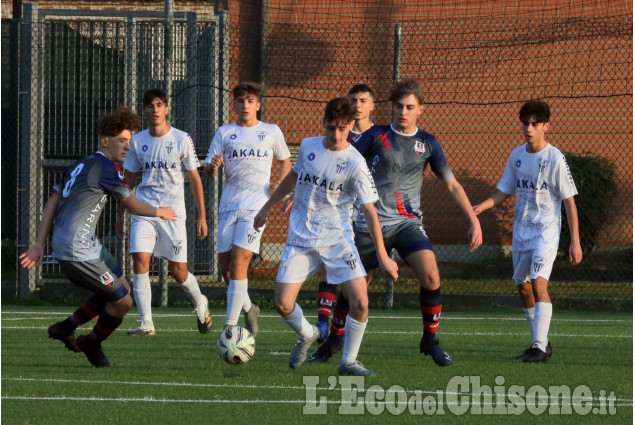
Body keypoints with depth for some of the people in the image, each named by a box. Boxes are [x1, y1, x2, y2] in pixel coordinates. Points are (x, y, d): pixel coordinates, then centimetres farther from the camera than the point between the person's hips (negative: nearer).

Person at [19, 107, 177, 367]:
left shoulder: (80, 166, 16)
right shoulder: (106, 168, -12)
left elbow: (52, 204, 14)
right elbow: (133, 206, -4)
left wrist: (39, 244, 12)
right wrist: (159, 212, 16)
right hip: (77, 252, -10)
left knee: (122, 288, 19)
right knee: (122, 302, -2)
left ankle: (66, 328, 27)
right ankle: (93, 344, 22)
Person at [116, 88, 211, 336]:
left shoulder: (181, 140, -2)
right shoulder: (137, 142, 5)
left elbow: (194, 179, 3)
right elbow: (129, 180, 16)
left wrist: (202, 217, 1)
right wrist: (120, 214, 14)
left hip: (173, 211, -2)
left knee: (178, 272, 0)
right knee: (140, 262, -16)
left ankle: (200, 303, 32)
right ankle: (146, 323, -12)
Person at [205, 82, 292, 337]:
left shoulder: (271, 132, 10)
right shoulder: (224, 133, 13)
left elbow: (285, 161, 22)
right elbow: (208, 171, 9)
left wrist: (280, 186, 4)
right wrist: (212, 167, -15)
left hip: (256, 204, -3)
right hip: (228, 205, 3)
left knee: (239, 261, -17)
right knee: (225, 266, 2)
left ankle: (230, 326, -20)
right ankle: (248, 309, 30)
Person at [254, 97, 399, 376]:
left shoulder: (355, 163, -11)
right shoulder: (308, 146, 2)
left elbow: (369, 210, -10)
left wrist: (382, 256, -13)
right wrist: (268, 207, 29)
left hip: (337, 238, -3)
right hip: (300, 238, 3)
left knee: (360, 302, -17)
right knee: (282, 304, -5)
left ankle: (348, 361, 2)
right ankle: (307, 335, 28)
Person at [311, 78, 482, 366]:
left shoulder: (427, 143, 6)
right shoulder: (377, 136, 1)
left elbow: (452, 185, 10)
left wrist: (474, 221, 4)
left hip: (407, 222, 1)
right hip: (371, 222, -1)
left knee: (430, 275, -20)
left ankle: (430, 340, -2)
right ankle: (333, 341, 27)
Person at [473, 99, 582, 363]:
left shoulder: (555, 159, -11)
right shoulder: (517, 155, 6)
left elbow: (569, 201, -9)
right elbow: (504, 192, 13)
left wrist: (575, 241, -11)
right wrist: (482, 207, -7)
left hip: (546, 231, -7)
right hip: (521, 230, 7)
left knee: (539, 282, -21)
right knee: (523, 286, 11)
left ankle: (540, 348, -24)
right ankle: (541, 343, 25)